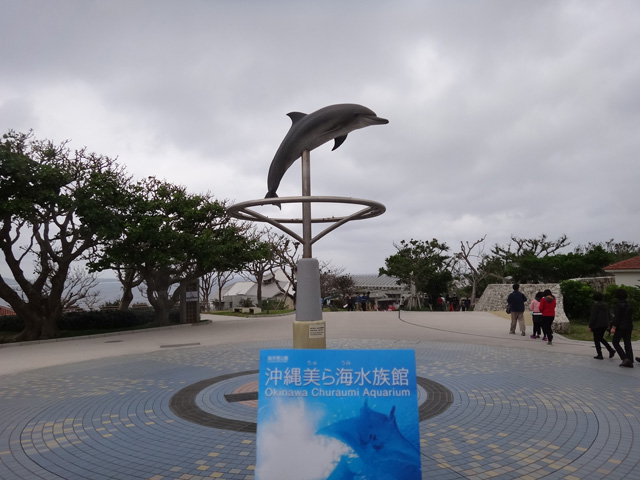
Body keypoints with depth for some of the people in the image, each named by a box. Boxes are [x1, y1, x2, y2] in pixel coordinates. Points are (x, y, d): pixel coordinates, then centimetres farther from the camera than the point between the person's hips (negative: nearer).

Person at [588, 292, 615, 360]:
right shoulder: (605, 305, 6)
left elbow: (593, 317, -17)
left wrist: (590, 326, -11)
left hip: (597, 325, -7)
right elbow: (609, 316, 11)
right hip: (604, 325, 7)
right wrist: (607, 324, 22)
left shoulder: (596, 305, -15)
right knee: (601, 338, 21)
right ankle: (611, 350, 7)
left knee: (596, 340, 4)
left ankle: (599, 355, 5)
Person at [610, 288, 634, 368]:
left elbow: (617, 317, -20)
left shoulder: (618, 305, -15)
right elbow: (629, 316, 17)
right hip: (629, 326, 7)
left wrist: (613, 327, -20)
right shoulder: (628, 305, 9)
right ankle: (630, 362, 4)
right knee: (628, 344, 7)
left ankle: (625, 358, -6)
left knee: (615, 342, 5)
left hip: (621, 327, -7)